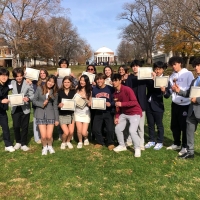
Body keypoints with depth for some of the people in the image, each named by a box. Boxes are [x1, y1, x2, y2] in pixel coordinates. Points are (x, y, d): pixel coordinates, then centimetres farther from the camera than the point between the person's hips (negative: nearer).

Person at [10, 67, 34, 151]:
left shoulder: (28, 83, -6)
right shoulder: (12, 83, 3)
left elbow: (32, 95, -8)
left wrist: (28, 98, -27)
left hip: (25, 108, -2)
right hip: (15, 108, 2)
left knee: (24, 127, 7)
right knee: (16, 126, 7)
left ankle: (23, 144, 22)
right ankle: (18, 142, 29)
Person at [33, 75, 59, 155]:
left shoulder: (54, 92, 7)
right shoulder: (39, 88, 0)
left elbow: (55, 106, 9)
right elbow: (34, 100, 2)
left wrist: (57, 119, 7)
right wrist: (42, 104, -15)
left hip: (50, 114, 1)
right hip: (40, 114, -1)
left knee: (49, 136, -3)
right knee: (43, 136, -5)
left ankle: (50, 146, 29)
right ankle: (44, 147, 26)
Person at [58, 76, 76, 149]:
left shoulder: (73, 91, 0)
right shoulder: (60, 92, -6)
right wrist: (59, 105, -23)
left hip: (71, 114, 2)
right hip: (62, 115, -2)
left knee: (71, 131, -2)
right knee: (66, 132, -9)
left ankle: (68, 141, 31)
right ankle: (63, 142, 24)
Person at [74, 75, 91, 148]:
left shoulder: (89, 91, 0)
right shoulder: (77, 90, 0)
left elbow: (90, 104, -2)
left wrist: (85, 98, -16)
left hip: (86, 113, 0)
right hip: (77, 112, 1)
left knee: (84, 132, -4)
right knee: (79, 130, -6)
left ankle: (86, 138, 32)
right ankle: (80, 142, 26)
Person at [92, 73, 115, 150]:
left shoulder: (110, 89, -8)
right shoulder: (94, 89, 3)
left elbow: (115, 100, -5)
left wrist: (110, 104, -23)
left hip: (108, 112, -3)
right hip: (98, 112, 3)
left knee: (110, 129, -7)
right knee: (95, 129, 2)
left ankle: (110, 143, 21)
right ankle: (100, 142, 28)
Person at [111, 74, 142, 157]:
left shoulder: (127, 89, -22)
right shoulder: (115, 93, 1)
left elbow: (134, 102, -26)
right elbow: (117, 106, 7)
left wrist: (122, 104, -31)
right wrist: (117, 117, -2)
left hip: (134, 113, -7)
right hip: (124, 113, 8)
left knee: (132, 131, -20)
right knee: (118, 129, 4)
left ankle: (137, 148, 1)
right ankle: (122, 145, 24)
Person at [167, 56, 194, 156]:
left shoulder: (188, 74, -7)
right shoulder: (172, 76, 10)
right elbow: (170, 89, 10)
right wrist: (170, 89, -11)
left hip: (185, 104, -6)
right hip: (175, 104, 6)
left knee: (184, 126, 5)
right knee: (174, 125, 15)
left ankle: (185, 146, 19)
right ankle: (176, 144, 33)